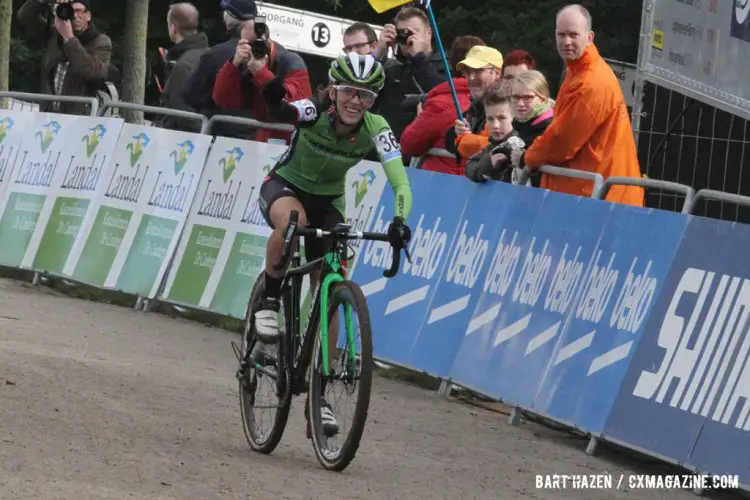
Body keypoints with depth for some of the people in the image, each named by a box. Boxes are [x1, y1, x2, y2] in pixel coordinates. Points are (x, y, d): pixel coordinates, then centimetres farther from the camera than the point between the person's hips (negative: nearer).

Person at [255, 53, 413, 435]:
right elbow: (282, 113, -47)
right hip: (284, 186, -3)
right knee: (292, 218, -41)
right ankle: (268, 301, -18)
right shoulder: (314, 112, -26)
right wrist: (275, 100, -71)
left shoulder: (375, 129, -21)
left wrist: (400, 220, -49)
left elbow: (400, 182, -30)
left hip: (328, 203, 3)